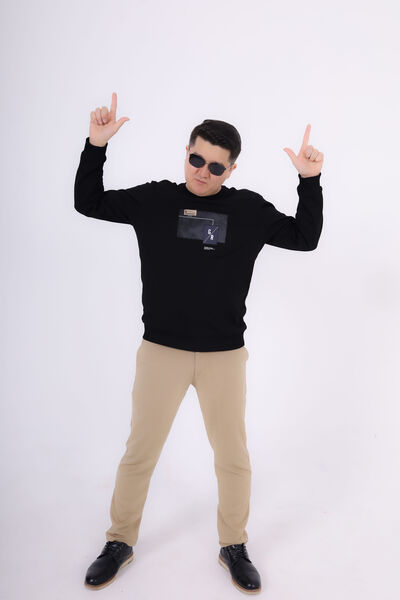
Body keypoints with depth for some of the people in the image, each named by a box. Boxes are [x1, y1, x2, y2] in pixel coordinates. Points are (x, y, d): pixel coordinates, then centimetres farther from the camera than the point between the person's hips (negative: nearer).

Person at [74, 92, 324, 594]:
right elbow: (88, 203, 6)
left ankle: (233, 547, 35)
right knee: (139, 452, 11)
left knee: (233, 457, 12)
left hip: (224, 356, 1)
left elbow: (304, 238, 6)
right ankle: (120, 542, 34)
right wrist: (96, 145, -6)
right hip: (161, 351, 0)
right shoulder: (154, 200, 1)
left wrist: (309, 180, -6)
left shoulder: (249, 209, 1)